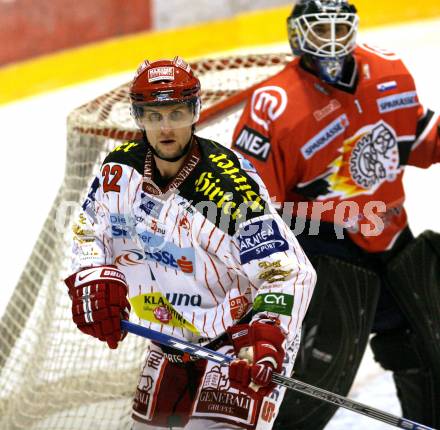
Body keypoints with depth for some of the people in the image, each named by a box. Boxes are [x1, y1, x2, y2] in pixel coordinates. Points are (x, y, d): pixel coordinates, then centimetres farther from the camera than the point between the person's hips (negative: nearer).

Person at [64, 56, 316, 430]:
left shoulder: (231, 185, -27)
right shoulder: (121, 168, -8)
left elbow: (290, 271, -27)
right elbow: (88, 230, 9)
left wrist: (266, 339, -39)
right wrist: (94, 279, -9)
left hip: (241, 331, -7)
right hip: (173, 333, 7)